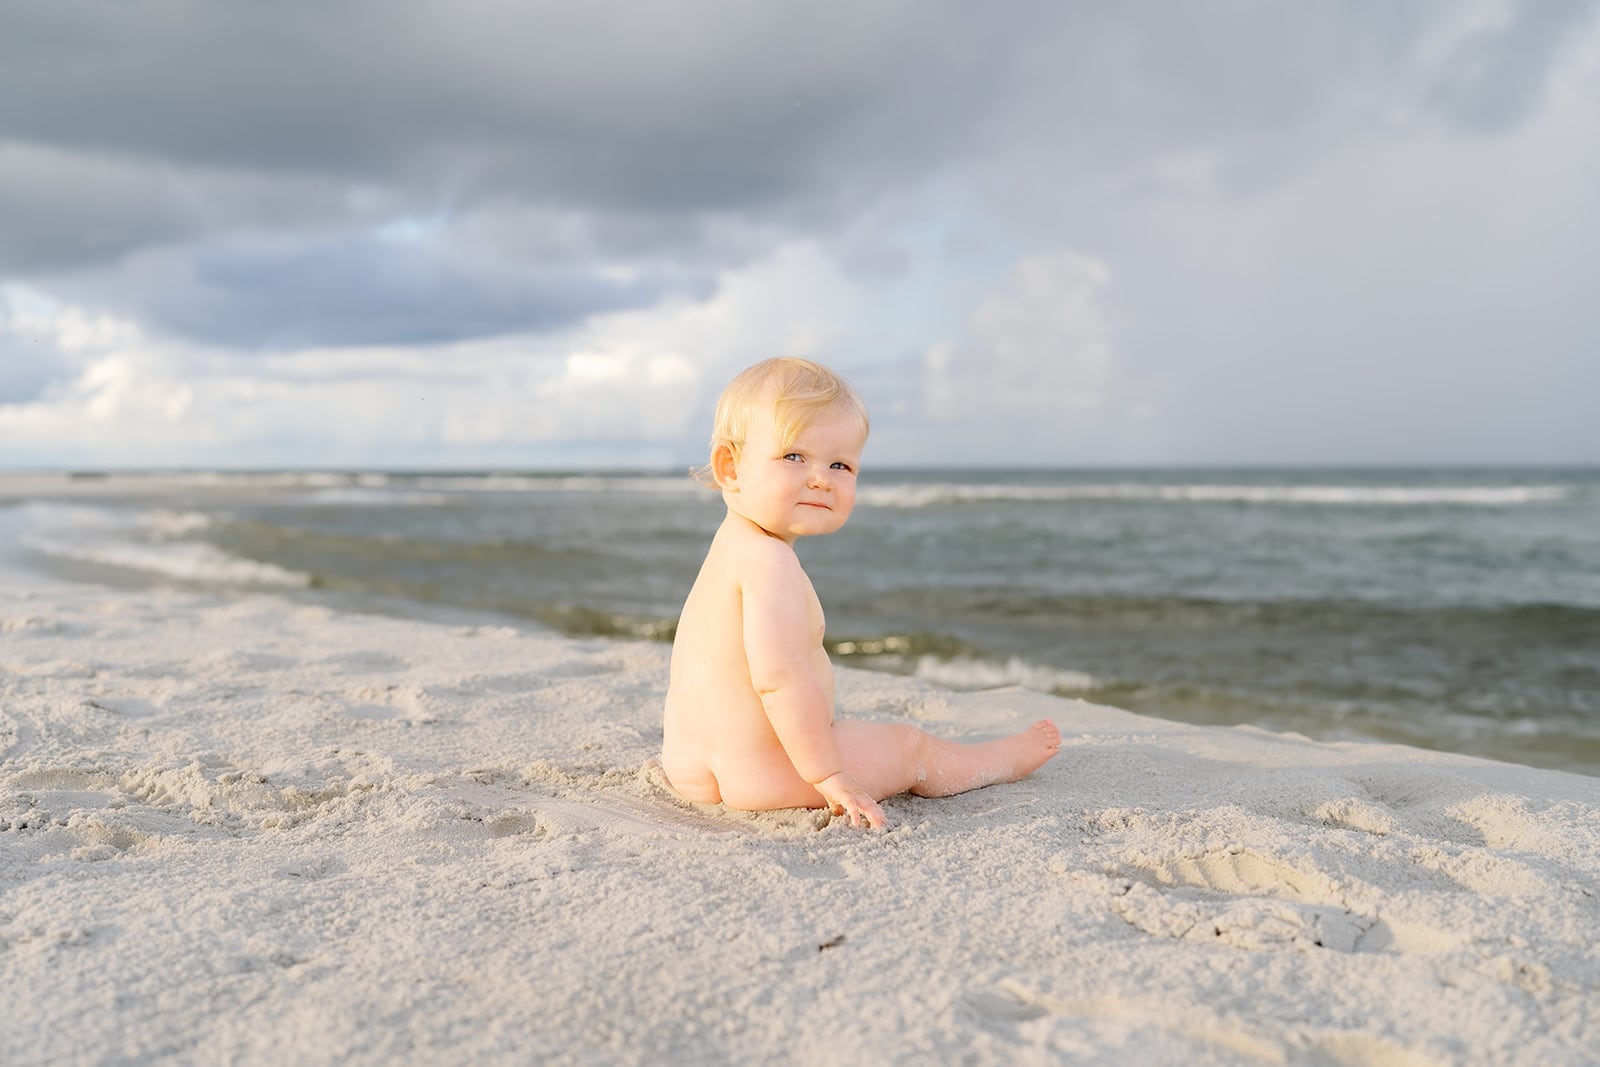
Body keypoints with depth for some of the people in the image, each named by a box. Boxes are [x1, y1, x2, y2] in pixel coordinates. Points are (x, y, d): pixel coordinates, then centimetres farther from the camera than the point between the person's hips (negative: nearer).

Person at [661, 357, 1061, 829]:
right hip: (759, 774, -10)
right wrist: (829, 776, -26)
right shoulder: (769, 560, -23)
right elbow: (780, 677, -32)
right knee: (910, 746, 11)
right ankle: (1009, 758, 33)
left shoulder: (733, 548, 10)